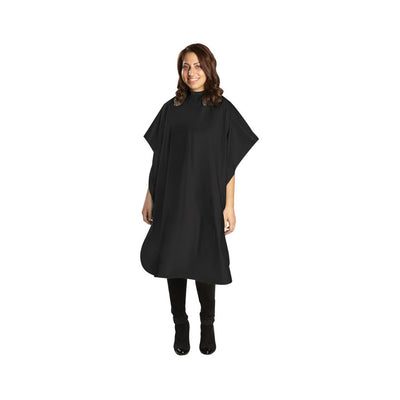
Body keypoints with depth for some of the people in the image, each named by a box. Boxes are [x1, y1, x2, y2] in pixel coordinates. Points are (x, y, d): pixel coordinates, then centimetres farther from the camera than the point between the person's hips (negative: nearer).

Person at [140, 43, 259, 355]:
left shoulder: (223, 110, -1)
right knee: (174, 260, 7)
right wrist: (150, 197, 6)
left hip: (206, 199, -2)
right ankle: (180, 324, 25)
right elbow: (159, 157, 9)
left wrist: (229, 205, -7)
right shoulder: (171, 109, 7)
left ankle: (207, 324, 26)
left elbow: (229, 163, -3)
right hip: (171, 198, 3)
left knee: (204, 262, 5)